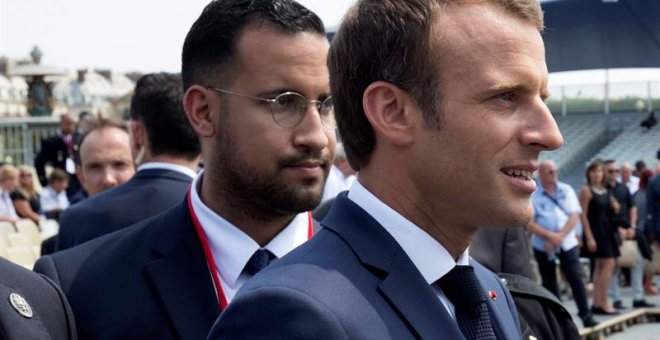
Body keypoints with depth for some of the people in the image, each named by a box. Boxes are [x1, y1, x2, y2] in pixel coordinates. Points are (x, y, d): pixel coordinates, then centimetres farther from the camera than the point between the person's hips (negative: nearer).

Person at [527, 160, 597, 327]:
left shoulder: (566, 190, 4)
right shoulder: (533, 195, -4)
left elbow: (574, 216, -2)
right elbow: (530, 223, -9)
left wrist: (560, 236, -13)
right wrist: (550, 236, -19)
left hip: (567, 243, 1)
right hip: (543, 246, -1)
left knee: (576, 278, -6)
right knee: (549, 282, 7)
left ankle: (585, 315, 1)